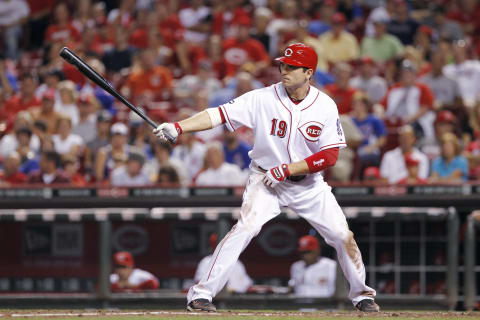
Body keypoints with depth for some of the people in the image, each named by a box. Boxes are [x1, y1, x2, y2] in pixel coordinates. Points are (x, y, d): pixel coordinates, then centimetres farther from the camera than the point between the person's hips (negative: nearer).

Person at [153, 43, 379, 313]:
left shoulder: (325, 106, -11)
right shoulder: (263, 99, -14)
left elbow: (330, 156, -13)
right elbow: (219, 114, -21)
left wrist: (286, 169, -21)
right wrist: (177, 128, -33)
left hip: (308, 183, 2)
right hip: (266, 179, -2)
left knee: (343, 235, 0)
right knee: (246, 227, -23)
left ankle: (361, 295, 25)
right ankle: (201, 294, -21)